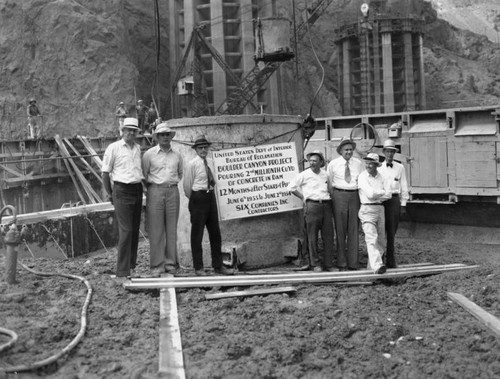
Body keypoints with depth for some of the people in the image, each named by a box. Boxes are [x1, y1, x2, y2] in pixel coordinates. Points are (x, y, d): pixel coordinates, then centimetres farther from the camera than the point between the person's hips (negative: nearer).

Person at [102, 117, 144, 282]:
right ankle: (122, 271, -6)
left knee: (135, 230, 10)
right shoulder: (114, 148, -4)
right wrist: (109, 194, 1)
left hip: (137, 190, 6)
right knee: (126, 231, -11)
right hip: (122, 190, -6)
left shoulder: (138, 148, 13)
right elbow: (105, 172, -1)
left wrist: (141, 184, 13)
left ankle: (131, 266, 21)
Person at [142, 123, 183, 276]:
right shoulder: (149, 154, 1)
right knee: (156, 229, -3)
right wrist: (151, 188, 9)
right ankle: (157, 265, 1)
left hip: (173, 192, 3)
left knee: (171, 229, 5)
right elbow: (143, 175, 6)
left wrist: (173, 183, 14)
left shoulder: (177, 155, 11)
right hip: (155, 191, -3)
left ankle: (170, 263, 12)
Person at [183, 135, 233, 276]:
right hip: (198, 198, -7)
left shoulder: (209, 162, 10)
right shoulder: (191, 164, -9)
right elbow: (187, 186, -4)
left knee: (215, 232, 9)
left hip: (211, 197, 7)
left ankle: (218, 266, 17)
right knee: (197, 234, 1)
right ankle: (198, 267, 9)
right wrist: (194, 200, 6)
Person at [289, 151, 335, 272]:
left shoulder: (325, 175, 12)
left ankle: (328, 264, 12)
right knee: (312, 237, -1)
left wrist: (329, 199, 12)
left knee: (328, 236, 4)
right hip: (312, 206, -4)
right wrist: (303, 198, 4)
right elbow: (291, 187, 5)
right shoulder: (304, 175, 1)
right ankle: (315, 264, 9)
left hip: (326, 206, 4)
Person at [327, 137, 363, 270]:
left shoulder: (358, 163, 9)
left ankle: (353, 263, 8)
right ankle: (342, 263, 8)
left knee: (354, 230, 2)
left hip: (355, 195, 2)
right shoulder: (333, 164, 3)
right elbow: (329, 183, 7)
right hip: (339, 195, -2)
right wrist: (334, 198, 1)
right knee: (340, 230, 1)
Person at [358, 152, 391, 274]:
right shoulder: (362, 176, -2)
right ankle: (377, 265, -27)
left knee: (381, 240, 7)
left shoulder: (381, 176, 13)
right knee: (372, 238, -17)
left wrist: (376, 195, -8)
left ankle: (372, 265, 16)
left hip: (380, 209, 6)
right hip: (367, 209, -6)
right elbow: (370, 194, -13)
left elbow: (388, 195, 4)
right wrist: (382, 192, 1)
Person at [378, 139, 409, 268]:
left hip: (394, 200, 1)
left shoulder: (400, 168, 9)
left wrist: (403, 203, 7)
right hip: (380, 200, -1)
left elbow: (404, 187, 11)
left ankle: (391, 261, 9)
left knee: (392, 231, 3)